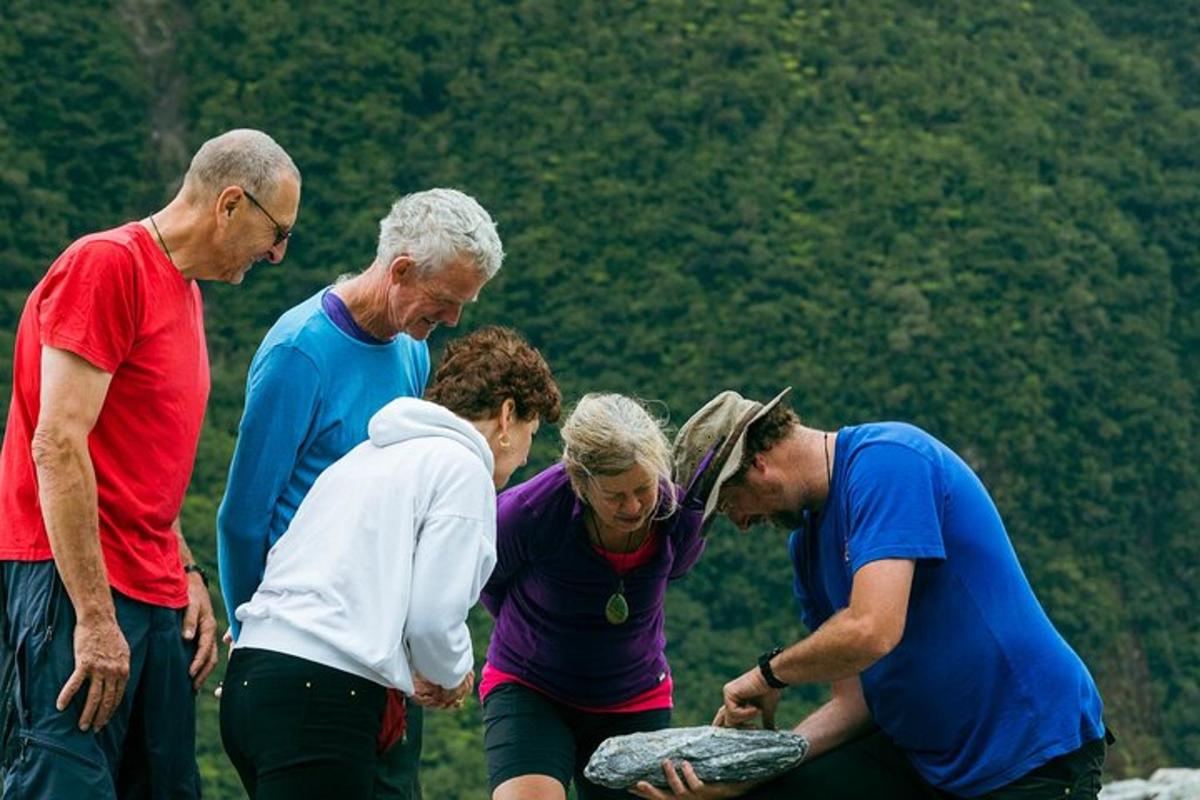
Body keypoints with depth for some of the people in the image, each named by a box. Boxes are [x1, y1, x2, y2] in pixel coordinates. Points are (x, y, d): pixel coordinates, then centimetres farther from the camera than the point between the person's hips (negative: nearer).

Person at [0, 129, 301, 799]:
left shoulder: (184, 289, 19)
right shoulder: (106, 265, -9)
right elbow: (58, 445, -17)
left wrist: (188, 575, 10)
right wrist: (95, 617, -20)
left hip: (155, 596, 9)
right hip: (73, 583, -9)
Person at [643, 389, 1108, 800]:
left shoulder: (885, 460, -17)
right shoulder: (808, 542, 9)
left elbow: (871, 632, -28)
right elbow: (855, 703, 5)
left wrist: (770, 673, -10)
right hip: (918, 753, 8)